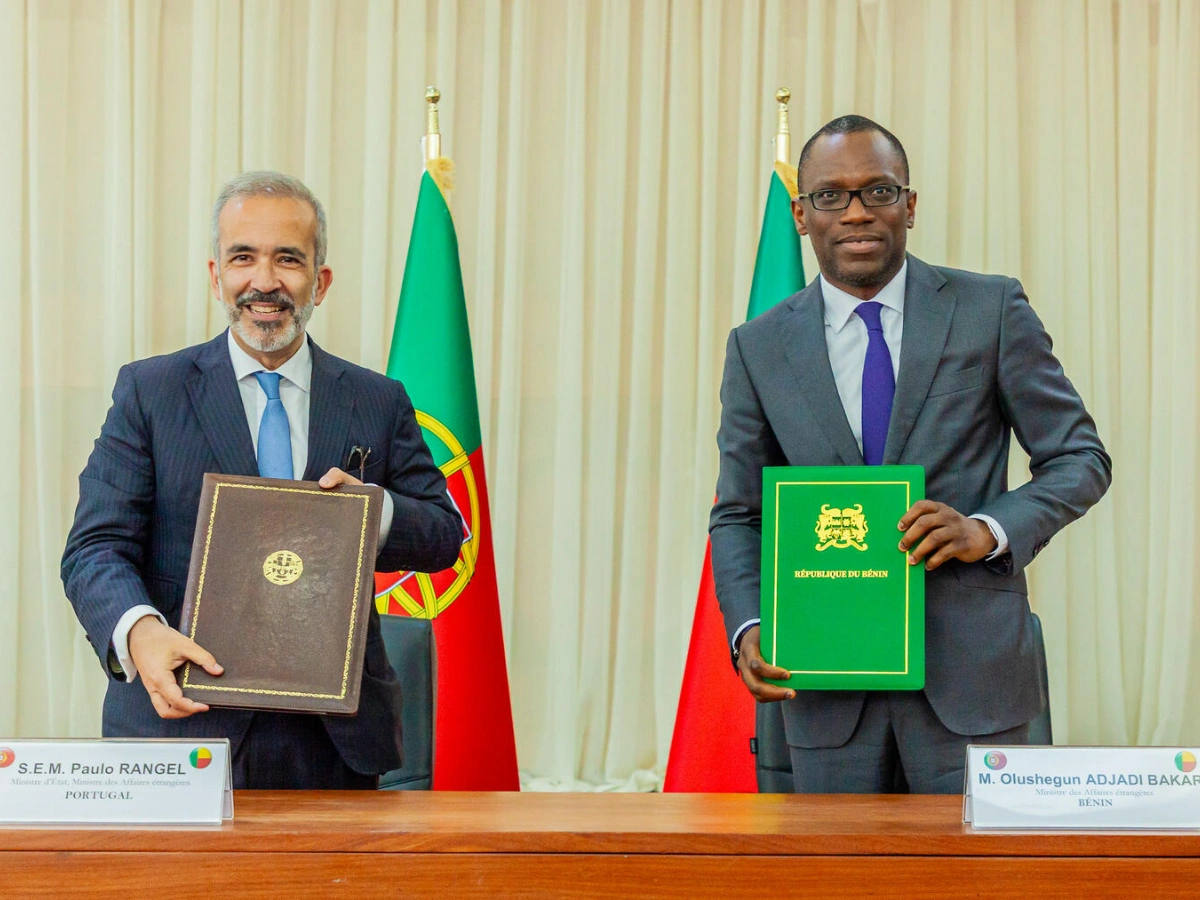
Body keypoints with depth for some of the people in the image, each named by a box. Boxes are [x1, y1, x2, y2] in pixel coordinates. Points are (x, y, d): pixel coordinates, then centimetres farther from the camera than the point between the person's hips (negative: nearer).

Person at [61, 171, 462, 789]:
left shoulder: (380, 403, 11)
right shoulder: (148, 391, 4)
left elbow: (445, 535, 11)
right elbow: (97, 547, -3)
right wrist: (139, 631, -25)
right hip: (183, 722, -2)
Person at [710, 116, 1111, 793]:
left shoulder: (992, 311, 2)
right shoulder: (760, 348, 7)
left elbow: (1081, 457, 4)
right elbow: (740, 514, 11)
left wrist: (990, 529, -14)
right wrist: (748, 628, -7)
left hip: (968, 669, -1)